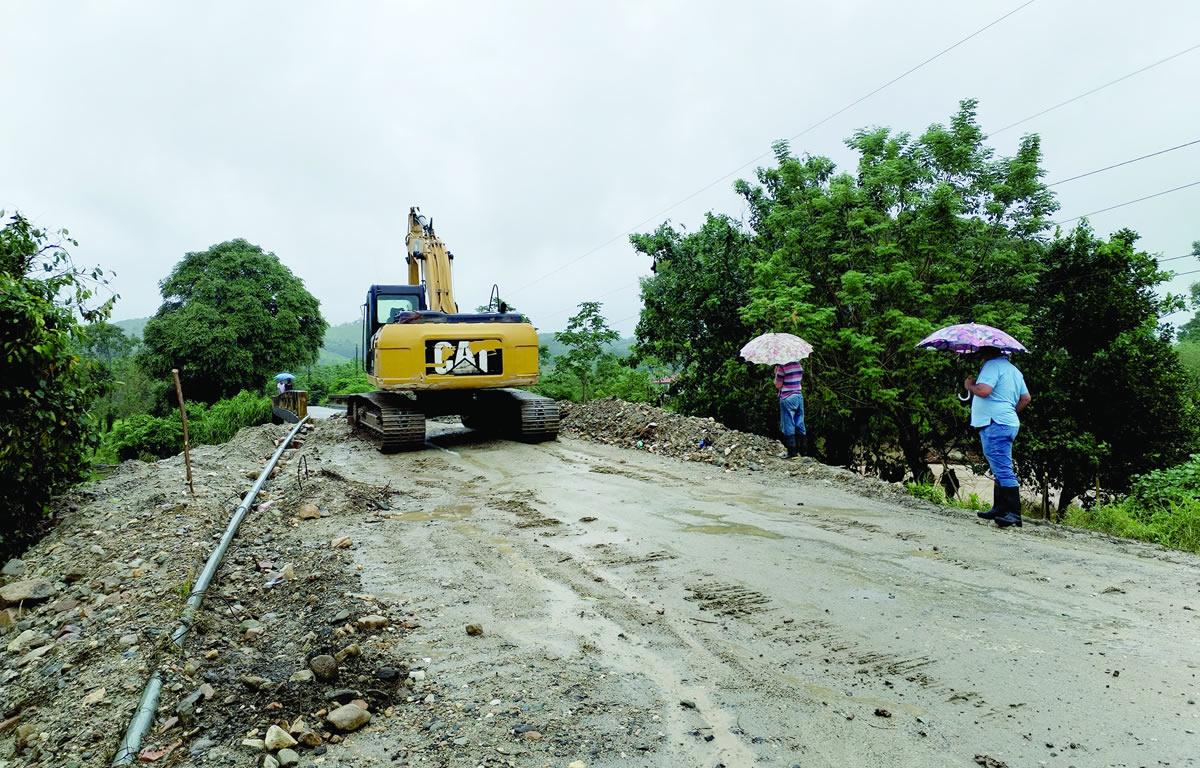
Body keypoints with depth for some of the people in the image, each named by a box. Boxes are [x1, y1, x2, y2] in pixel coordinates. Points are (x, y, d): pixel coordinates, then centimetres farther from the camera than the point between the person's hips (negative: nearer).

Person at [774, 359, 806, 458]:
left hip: (787, 399, -6)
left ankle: (792, 452, -1)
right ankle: (804, 450, 17)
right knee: (800, 425, 12)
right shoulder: (799, 365, 6)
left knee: (788, 426, 0)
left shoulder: (782, 366, -14)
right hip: (799, 396, 6)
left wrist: (776, 373, 2)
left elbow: (778, 385, -11)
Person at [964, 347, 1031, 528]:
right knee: (1000, 469, 16)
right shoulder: (1013, 369, 21)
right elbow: (1026, 398, 24)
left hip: (995, 424, -11)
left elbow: (983, 390, -24)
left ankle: (1014, 513, -13)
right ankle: (999, 509, 21)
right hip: (1009, 422, 11)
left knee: (1003, 470, -11)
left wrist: (969, 385, -4)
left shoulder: (992, 365, -10)